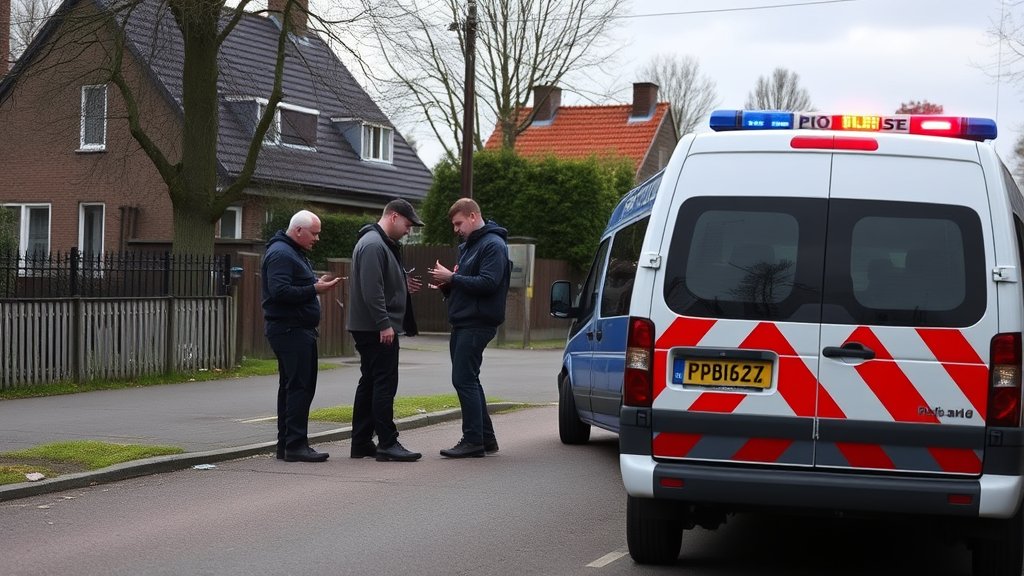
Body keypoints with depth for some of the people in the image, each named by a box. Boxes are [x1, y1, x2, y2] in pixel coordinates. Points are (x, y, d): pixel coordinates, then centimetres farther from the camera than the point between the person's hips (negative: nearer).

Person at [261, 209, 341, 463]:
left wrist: (317, 283, 8)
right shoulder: (281, 254, -14)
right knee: (300, 386, -12)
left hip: (296, 330, 11)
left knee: (291, 386, 13)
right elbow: (280, 291, -23)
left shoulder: (293, 252, 21)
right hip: (290, 330, -11)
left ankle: (286, 445, 17)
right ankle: (295, 445, -12)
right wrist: (314, 289, -20)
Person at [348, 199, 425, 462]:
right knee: (385, 383, -9)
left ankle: (361, 443, 16)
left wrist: (404, 284, 14)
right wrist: (384, 324, -25)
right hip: (378, 329, -11)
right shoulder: (373, 245, -16)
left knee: (369, 383, 12)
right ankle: (387, 443, -7)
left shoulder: (383, 243, 19)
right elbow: (371, 290, -23)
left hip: (372, 329, 11)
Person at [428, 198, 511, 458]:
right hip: (462, 323, 10)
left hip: (477, 324, -10)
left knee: (464, 380, -12)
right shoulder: (467, 246, 21)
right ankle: (486, 438, 18)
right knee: (468, 381, 12)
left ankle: (474, 440, -8)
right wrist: (446, 284, 4)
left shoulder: (493, 246, -10)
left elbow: (488, 283, -22)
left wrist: (452, 278, -18)